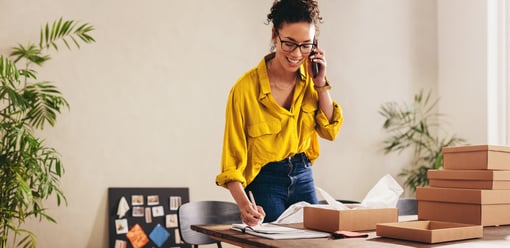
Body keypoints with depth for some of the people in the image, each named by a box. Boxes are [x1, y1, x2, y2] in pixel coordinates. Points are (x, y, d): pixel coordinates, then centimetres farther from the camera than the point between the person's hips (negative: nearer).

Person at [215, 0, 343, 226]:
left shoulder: (309, 77, -4)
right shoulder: (245, 88, -21)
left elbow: (330, 131, -1)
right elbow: (232, 159, -19)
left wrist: (321, 84, -12)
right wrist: (244, 204, -33)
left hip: (303, 176, 5)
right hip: (265, 182, -5)